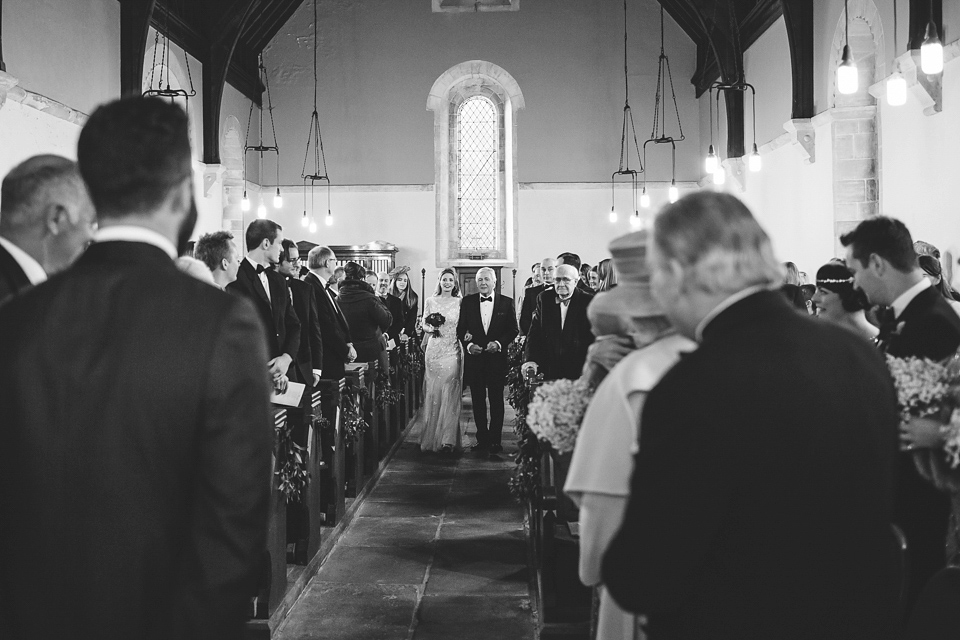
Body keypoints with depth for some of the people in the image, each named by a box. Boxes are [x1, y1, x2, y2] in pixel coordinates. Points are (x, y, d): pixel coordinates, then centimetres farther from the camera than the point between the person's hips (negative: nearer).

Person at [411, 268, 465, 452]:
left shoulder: (459, 302, 4)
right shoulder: (430, 301, 7)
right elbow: (424, 324, 9)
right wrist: (430, 329, -11)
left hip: (453, 350, -1)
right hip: (434, 349, 1)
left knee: (449, 393, -8)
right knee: (433, 392, 3)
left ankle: (448, 439, -8)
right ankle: (432, 435, 16)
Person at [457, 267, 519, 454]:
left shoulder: (506, 303, 2)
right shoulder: (467, 302, 6)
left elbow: (513, 329, 2)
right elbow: (460, 329, 6)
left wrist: (499, 343, -13)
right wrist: (468, 344, -11)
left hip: (497, 357, -1)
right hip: (474, 357, 2)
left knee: (496, 400, 2)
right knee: (478, 400, 7)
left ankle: (495, 439, 9)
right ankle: (482, 438, 15)